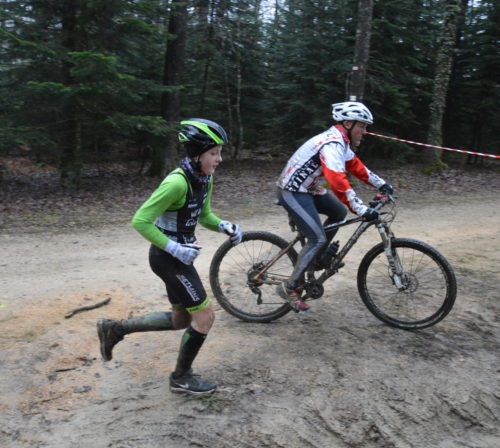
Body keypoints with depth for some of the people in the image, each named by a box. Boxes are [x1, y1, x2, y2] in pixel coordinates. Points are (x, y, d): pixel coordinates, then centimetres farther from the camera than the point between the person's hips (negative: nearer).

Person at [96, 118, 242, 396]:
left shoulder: (205, 178, 2)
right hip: (167, 257, -9)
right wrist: (176, 249, -25)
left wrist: (224, 226, -4)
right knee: (204, 317, -3)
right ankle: (181, 378, 18)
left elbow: (204, 215, 15)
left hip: (179, 254, 9)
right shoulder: (177, 182, -26)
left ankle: (115, 329, 29)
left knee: (180, 320, 18)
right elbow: (140, 221, -24)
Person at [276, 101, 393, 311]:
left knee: (339, 212, 18)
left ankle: (319, 256, 27)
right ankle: (290, 287, -7)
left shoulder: (340, 140, 7)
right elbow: (338, 182, -36)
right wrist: (362, 210, -38)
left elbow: (355, 165, 19)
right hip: (292, 192, -10)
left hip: (307, 188, 10)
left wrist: (381, 183, 14)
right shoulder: (332, 145, -24)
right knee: (318, 239, -15)